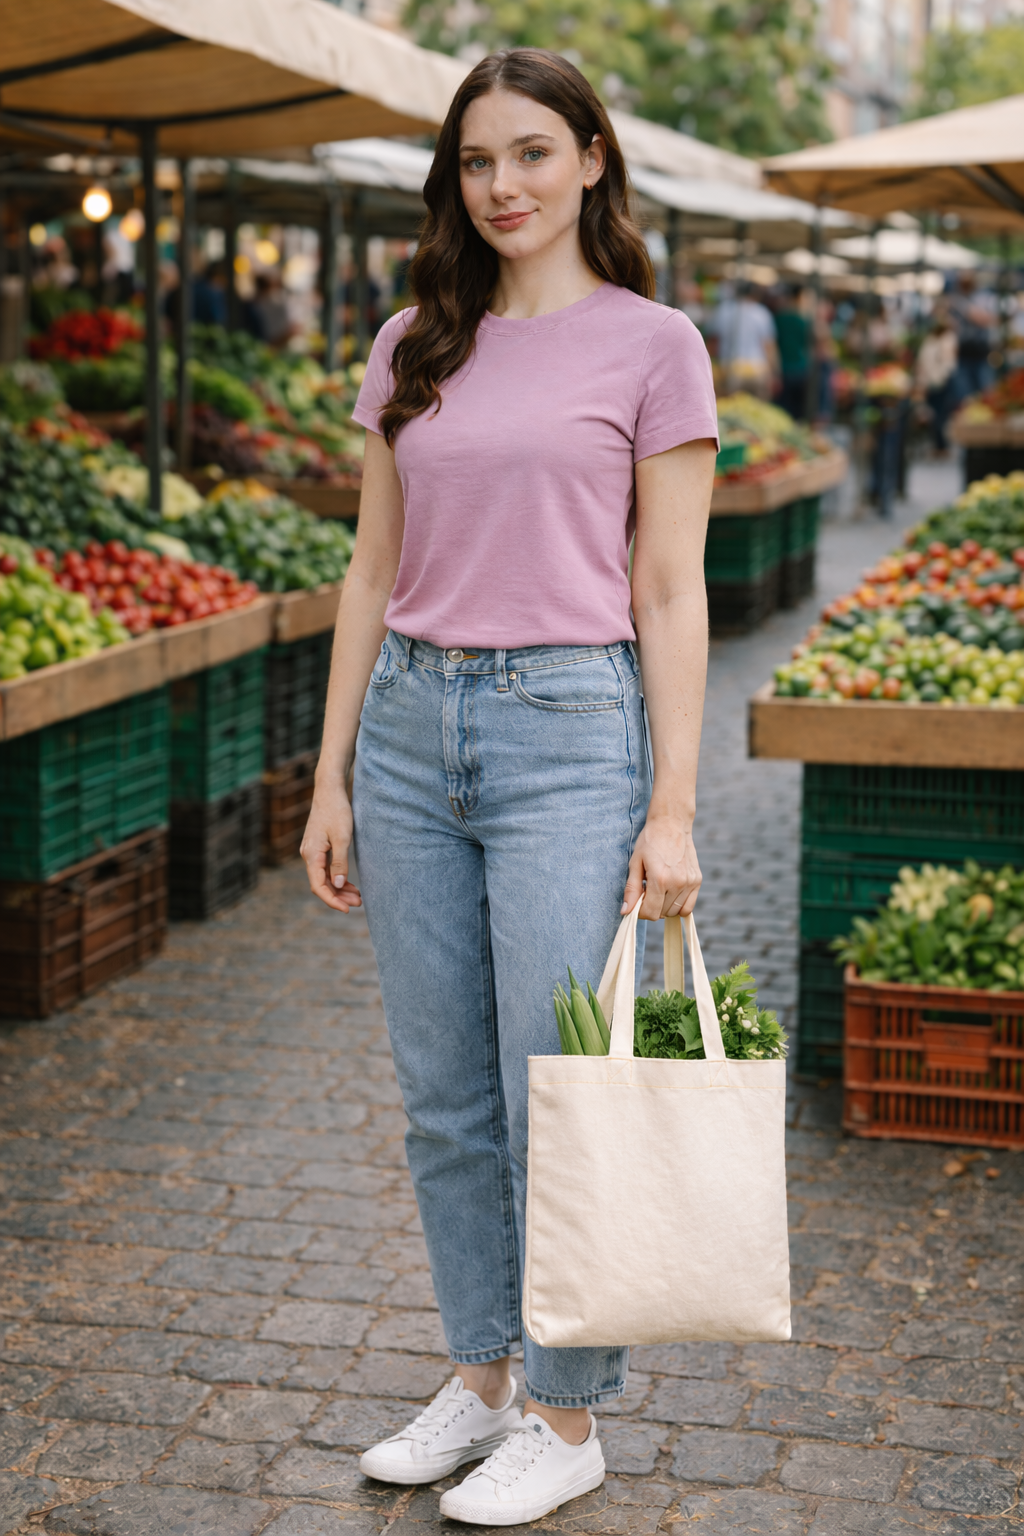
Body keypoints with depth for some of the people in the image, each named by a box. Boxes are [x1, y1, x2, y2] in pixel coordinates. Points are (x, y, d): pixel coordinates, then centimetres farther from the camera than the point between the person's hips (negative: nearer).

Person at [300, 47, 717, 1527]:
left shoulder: (652, 345, -1)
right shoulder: (412, 347, 11)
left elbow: (669, 593, -4)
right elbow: (375, 572, 13)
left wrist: (674, 808, -9)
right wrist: (333, 774, 9)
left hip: (569, 728, -5)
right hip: (411, 728, 5)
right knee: (444, 1097, 11)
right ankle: (480, 1381, 28)